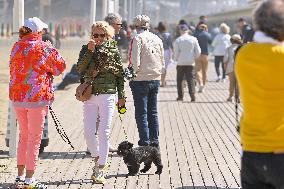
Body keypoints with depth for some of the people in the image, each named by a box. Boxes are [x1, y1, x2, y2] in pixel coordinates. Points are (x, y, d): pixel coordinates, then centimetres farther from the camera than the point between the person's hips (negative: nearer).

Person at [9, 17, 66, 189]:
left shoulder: (16, 47, 7)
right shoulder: (44, 48, -9)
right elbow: (60, 66, -1)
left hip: (17, 96, 6)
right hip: (37, 96, -6)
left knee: (24, 135, 17)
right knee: (34, 138, 1)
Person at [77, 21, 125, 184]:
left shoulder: (113, 51, 3)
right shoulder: (86, 49, 6)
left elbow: (120, 74, 8)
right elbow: (80, 69, -8)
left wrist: (121, 96, 6)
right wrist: (90, 51, -16)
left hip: (108, 96, -2)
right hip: (90, 96, 2)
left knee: (104, 132, -3)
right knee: (89, 131, -1)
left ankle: (100, 169, 3)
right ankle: (98, 159, 23)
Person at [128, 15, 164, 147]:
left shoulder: (137, 39, -11)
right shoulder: (157, 39, 8)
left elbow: (135, 62, -16)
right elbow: (162, 62, 12)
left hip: (141, 80, -6)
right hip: (155, 79, 6)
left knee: (141, 113, -1)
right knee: (153, 112, 13)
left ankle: (144, 142, -3)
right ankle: (154, 141, 13)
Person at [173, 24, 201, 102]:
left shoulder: (177, 40, -4)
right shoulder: (193, 39, 0)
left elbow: (176, 52, -6)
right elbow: (198, 52, 1)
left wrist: (175, 59, 14)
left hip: (181, 63, -1)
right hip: (190, 63, 1)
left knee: (179, 80, 11)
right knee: (191, 80, 2)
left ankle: (180, 96, 12)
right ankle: (192, 96, -9)